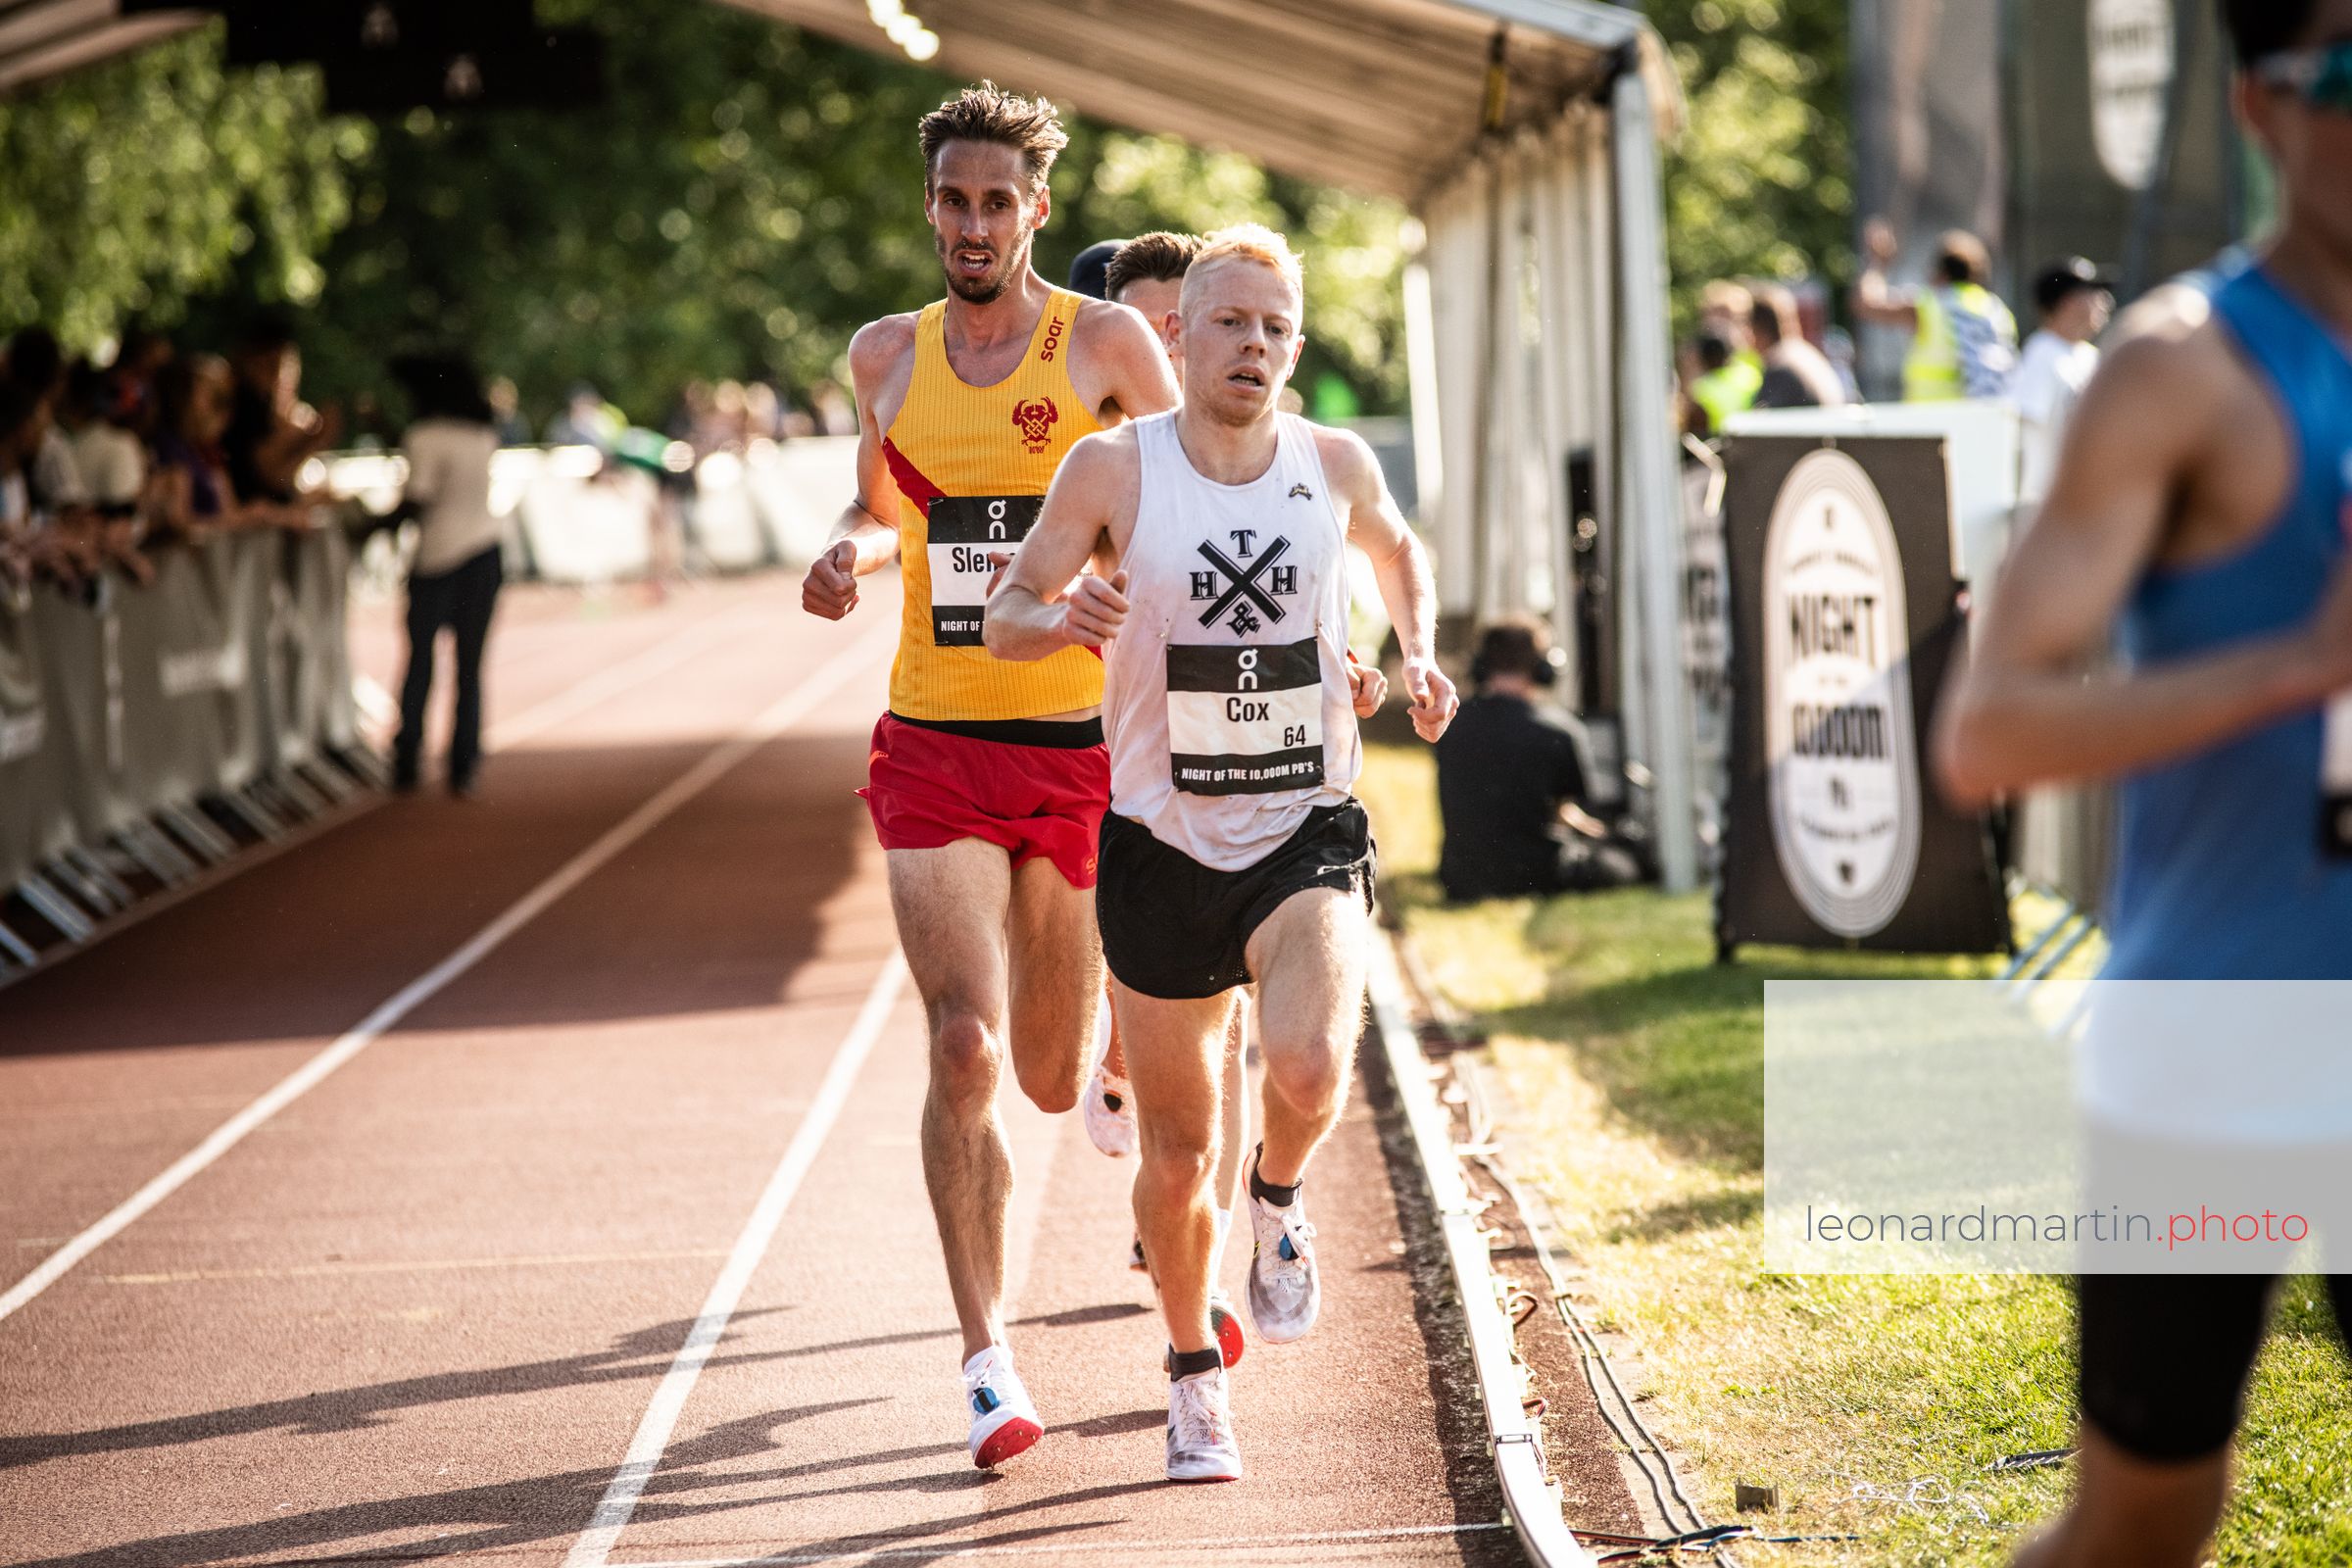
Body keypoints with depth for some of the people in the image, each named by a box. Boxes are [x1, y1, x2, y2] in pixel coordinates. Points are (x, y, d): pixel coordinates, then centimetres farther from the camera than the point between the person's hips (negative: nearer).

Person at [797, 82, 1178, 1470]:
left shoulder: (1106, 343, -2)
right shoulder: (888, 355, 8)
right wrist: (852, 553, 2)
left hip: (1081, 749, -1)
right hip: (935, 748, 1)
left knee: (1050, 1080, 9)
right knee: (966, 1050, -16)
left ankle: (1100, 1015, 48)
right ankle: (989, 1357, -11)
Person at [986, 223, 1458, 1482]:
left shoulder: (1336, 467, -1)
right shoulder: (1114, 468, -8)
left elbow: (1399, 551, 22)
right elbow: (1004, 620, -3)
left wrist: (1419, 657, 4)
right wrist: (1067, 619, -26)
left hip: (1309, 835, 0)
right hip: (1161, 847, 0)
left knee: (1309, 1070, -28)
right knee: (1176, 1151, 9)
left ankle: (1278, 1202, 8)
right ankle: (1194, 1372, 34)